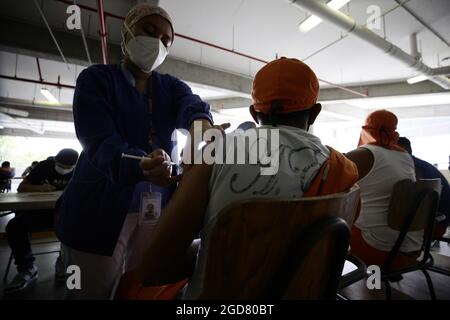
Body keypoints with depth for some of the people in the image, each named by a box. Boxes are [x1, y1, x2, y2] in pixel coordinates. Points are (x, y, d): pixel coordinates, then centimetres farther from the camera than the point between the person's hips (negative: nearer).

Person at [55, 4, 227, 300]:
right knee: (94, 289, 11)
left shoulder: (171, 86, 10)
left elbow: (191, 105, -14)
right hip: (101, 209, -2)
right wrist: (144, 167, -37)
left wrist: (202, 124, -38)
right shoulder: (97, 78, 0)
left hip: (159, 209, 3)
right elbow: (99, 142, -16)